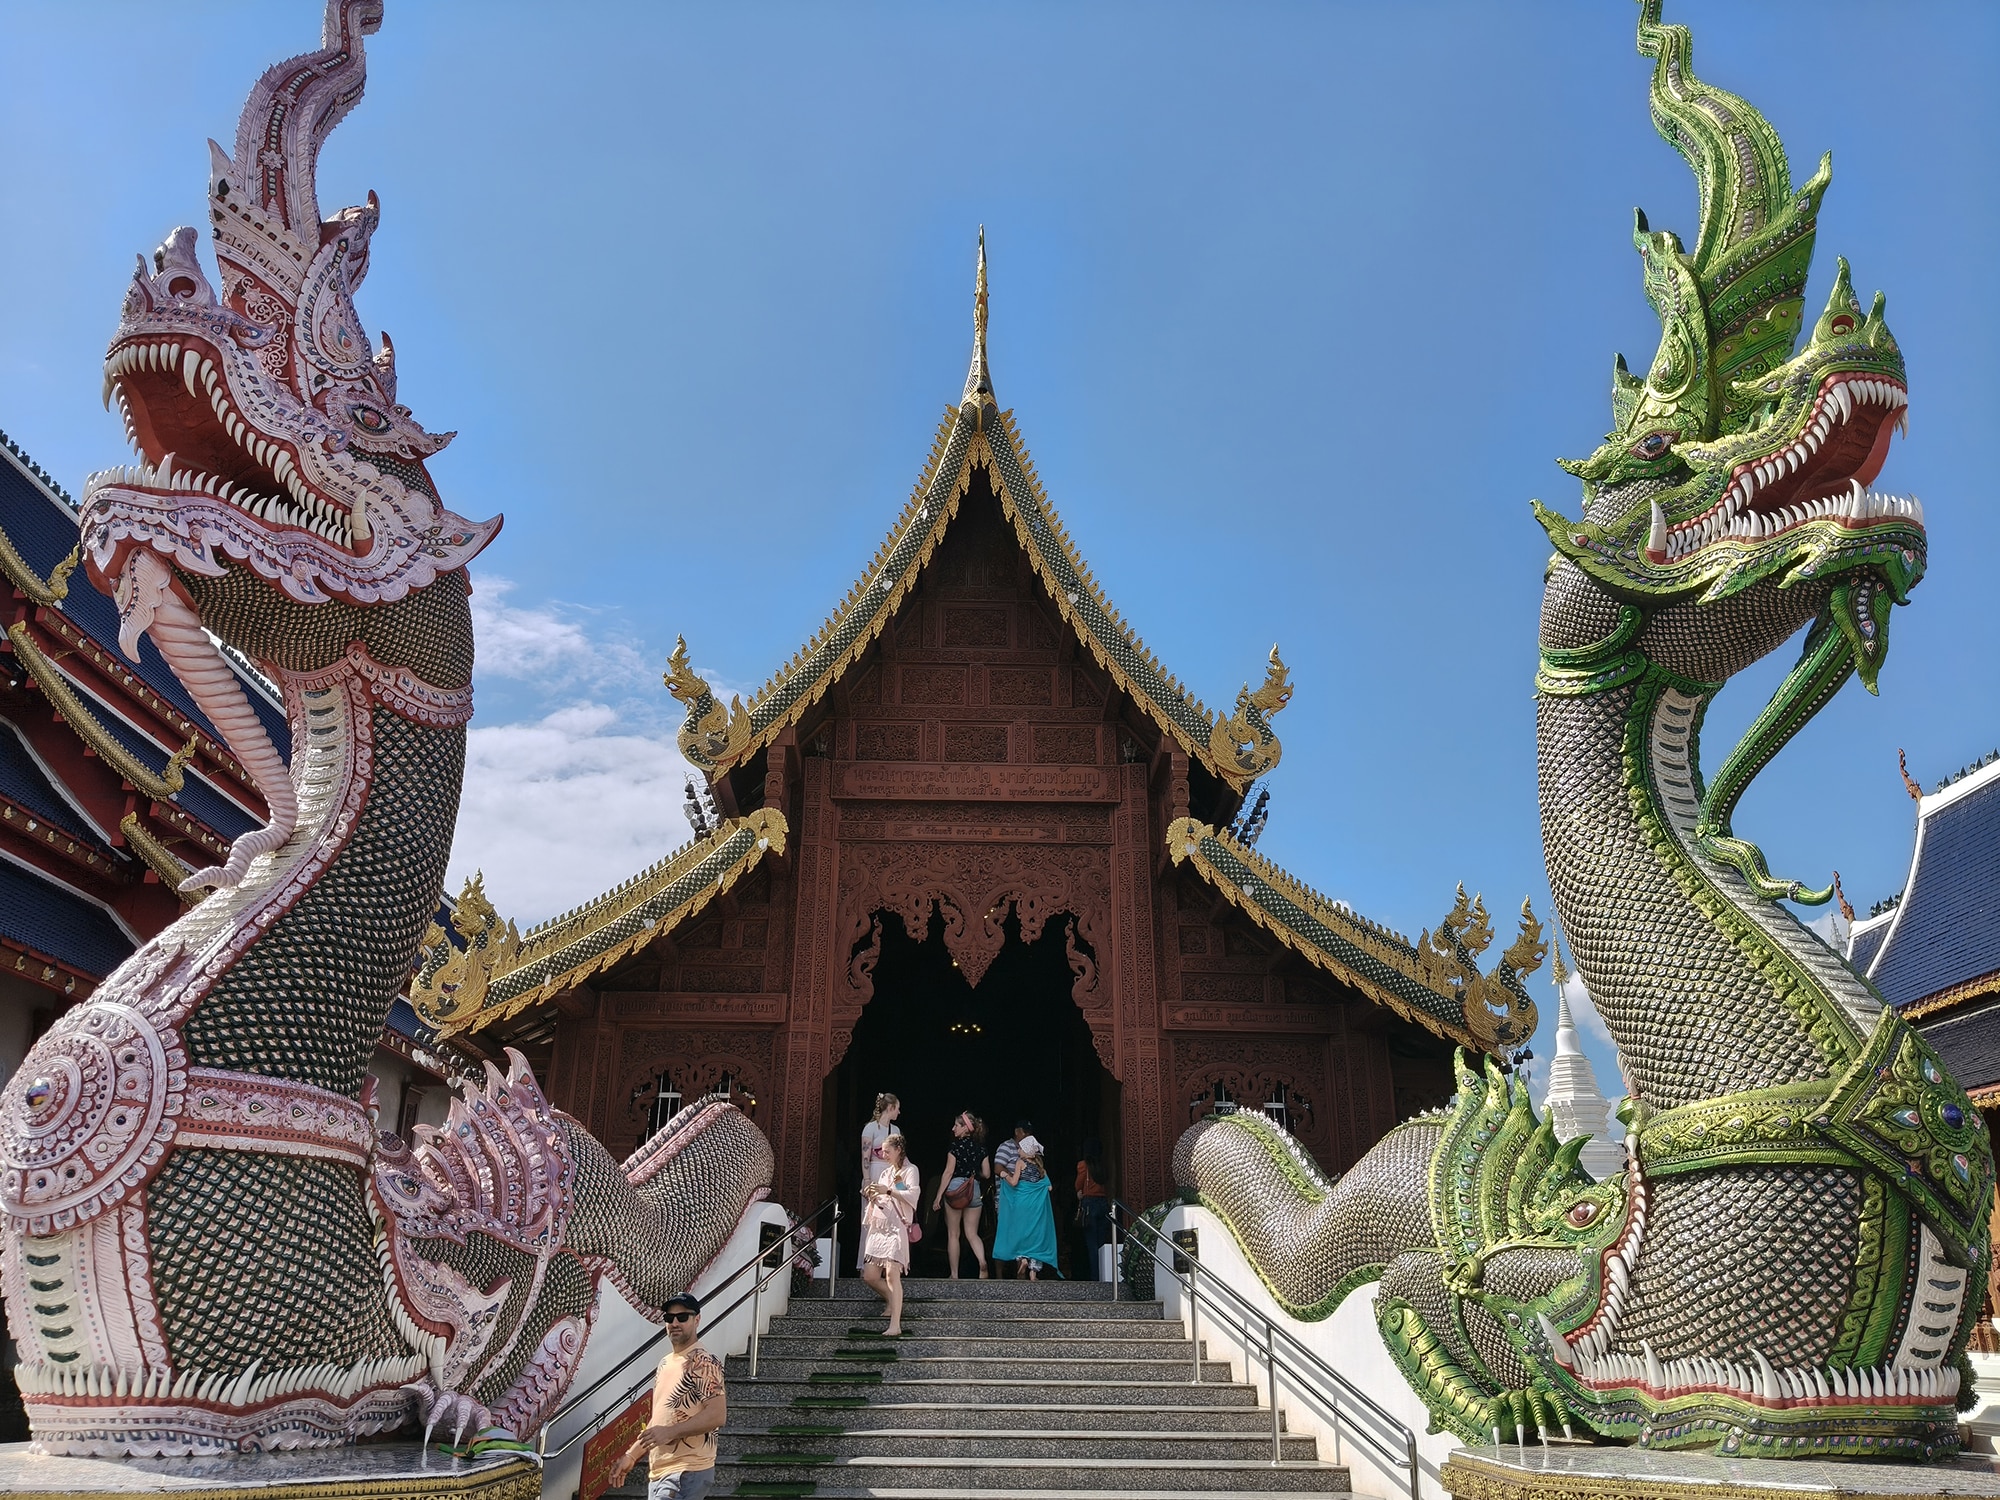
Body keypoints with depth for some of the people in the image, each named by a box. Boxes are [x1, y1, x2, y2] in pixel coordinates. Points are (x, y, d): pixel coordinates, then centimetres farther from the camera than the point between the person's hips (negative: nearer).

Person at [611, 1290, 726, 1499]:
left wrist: (670, 1432, -24)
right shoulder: (665, 1363, 17)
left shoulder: (704, 1363, -10)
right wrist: (631, 1455, 21)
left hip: (686, 1473, -9)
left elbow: (717, 1415, -19)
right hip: (658, 1471, 9)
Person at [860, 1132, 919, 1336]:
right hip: (878, 1227, 8)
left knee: (892, 1273, -20)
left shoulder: (910, 1170, 2)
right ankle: (894, 1303, 26)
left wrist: (888, 1191, -19)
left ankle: (895, 1326, -23)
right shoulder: (886, 1172, 24)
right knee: (870, 1276, 3)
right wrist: (872, 1197, 4)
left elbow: (912, 1195, -14)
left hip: (897, 1227, -8)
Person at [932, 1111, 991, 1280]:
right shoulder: (980, 1147, 7)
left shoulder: (956, 1145, -7)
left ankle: (954, 1275, 8)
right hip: (974, 1190, 4)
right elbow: (987, 1174, 7)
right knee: (972, 1234, 9)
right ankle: (982, 1261, -17)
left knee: (953, 1234, 7)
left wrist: (938, 1196, -7)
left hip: (955, 1189, -4)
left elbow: (949, 1172, -10)